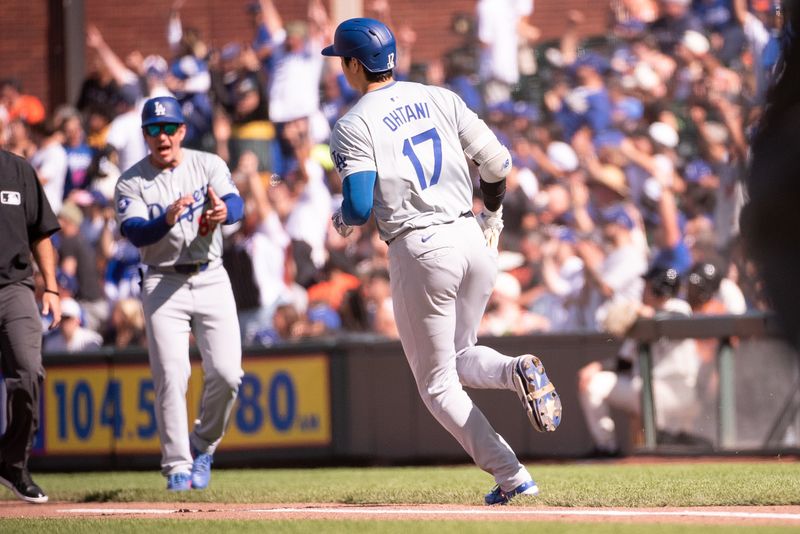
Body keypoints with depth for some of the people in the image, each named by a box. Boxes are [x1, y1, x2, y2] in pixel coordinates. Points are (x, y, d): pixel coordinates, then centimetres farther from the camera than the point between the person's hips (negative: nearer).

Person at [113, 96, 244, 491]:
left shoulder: (208, 165, 2)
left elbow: (235, 203, -16)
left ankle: (203, 446, 17)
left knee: (226, 373, -7)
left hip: (211, 279, 1)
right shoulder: (131, 183, -1)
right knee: (171, 375, -11)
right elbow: (134, 232, -18)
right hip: (163, 285, -1)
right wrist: (168, 219, -38)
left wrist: (223, 211, -40)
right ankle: (177, 465, -5)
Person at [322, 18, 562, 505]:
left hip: (421, 250, -5)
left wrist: (342, 221, 10)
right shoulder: (440, 99, 9)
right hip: (474, 239, 5)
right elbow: (498, 161, 8)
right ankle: (518, 371, -9)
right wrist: (493, 214, 26)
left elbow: (359, 208, -14)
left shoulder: (353, 127, -5)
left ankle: (512, 476, -4)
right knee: (460, 357, 25)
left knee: (437, 382, 9)